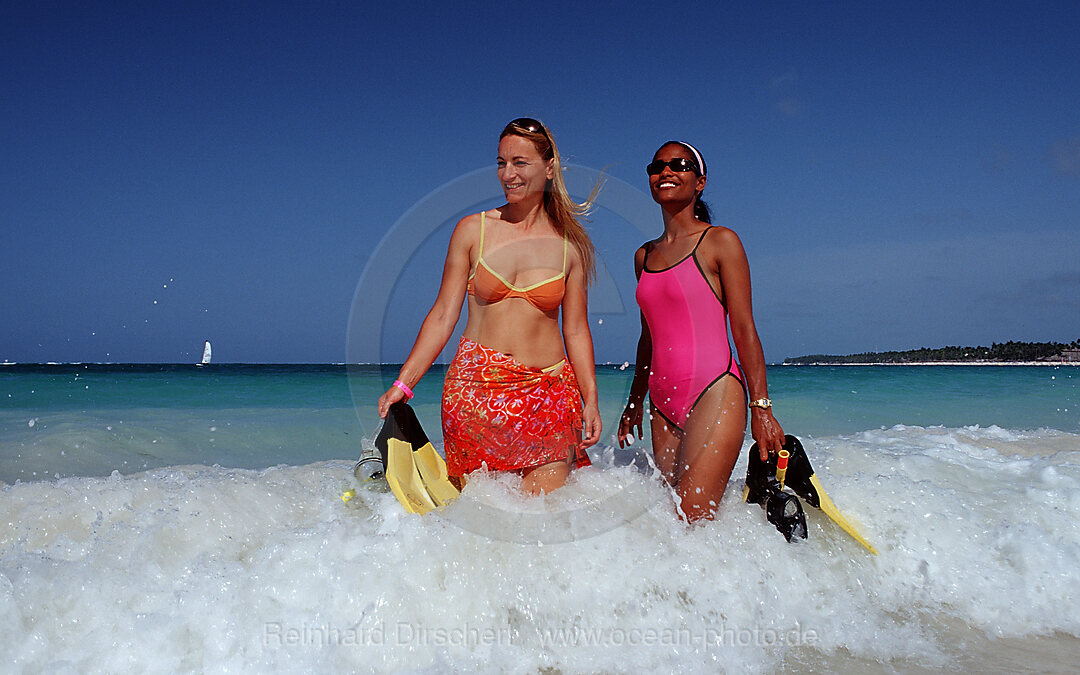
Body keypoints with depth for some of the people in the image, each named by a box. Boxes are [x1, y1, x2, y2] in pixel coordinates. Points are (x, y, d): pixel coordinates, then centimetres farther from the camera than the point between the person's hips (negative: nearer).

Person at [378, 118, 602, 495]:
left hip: (548, 394, 0)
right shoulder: (472, 230, 4)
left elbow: (576, 330, 9)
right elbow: (443, 316, 4)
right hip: (476, 389, 0)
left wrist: (591, 400, 3)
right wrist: (403, 384, -2)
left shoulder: (570, 243, 5)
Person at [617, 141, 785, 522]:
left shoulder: (720, 242, 0)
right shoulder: (644, 256, 16)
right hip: (664, 404, 6)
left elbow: (744, 328, -5)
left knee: (694, 520, -14)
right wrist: (634, 402, 23)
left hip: (714, 393, -6)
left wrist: (761, 407, -9)